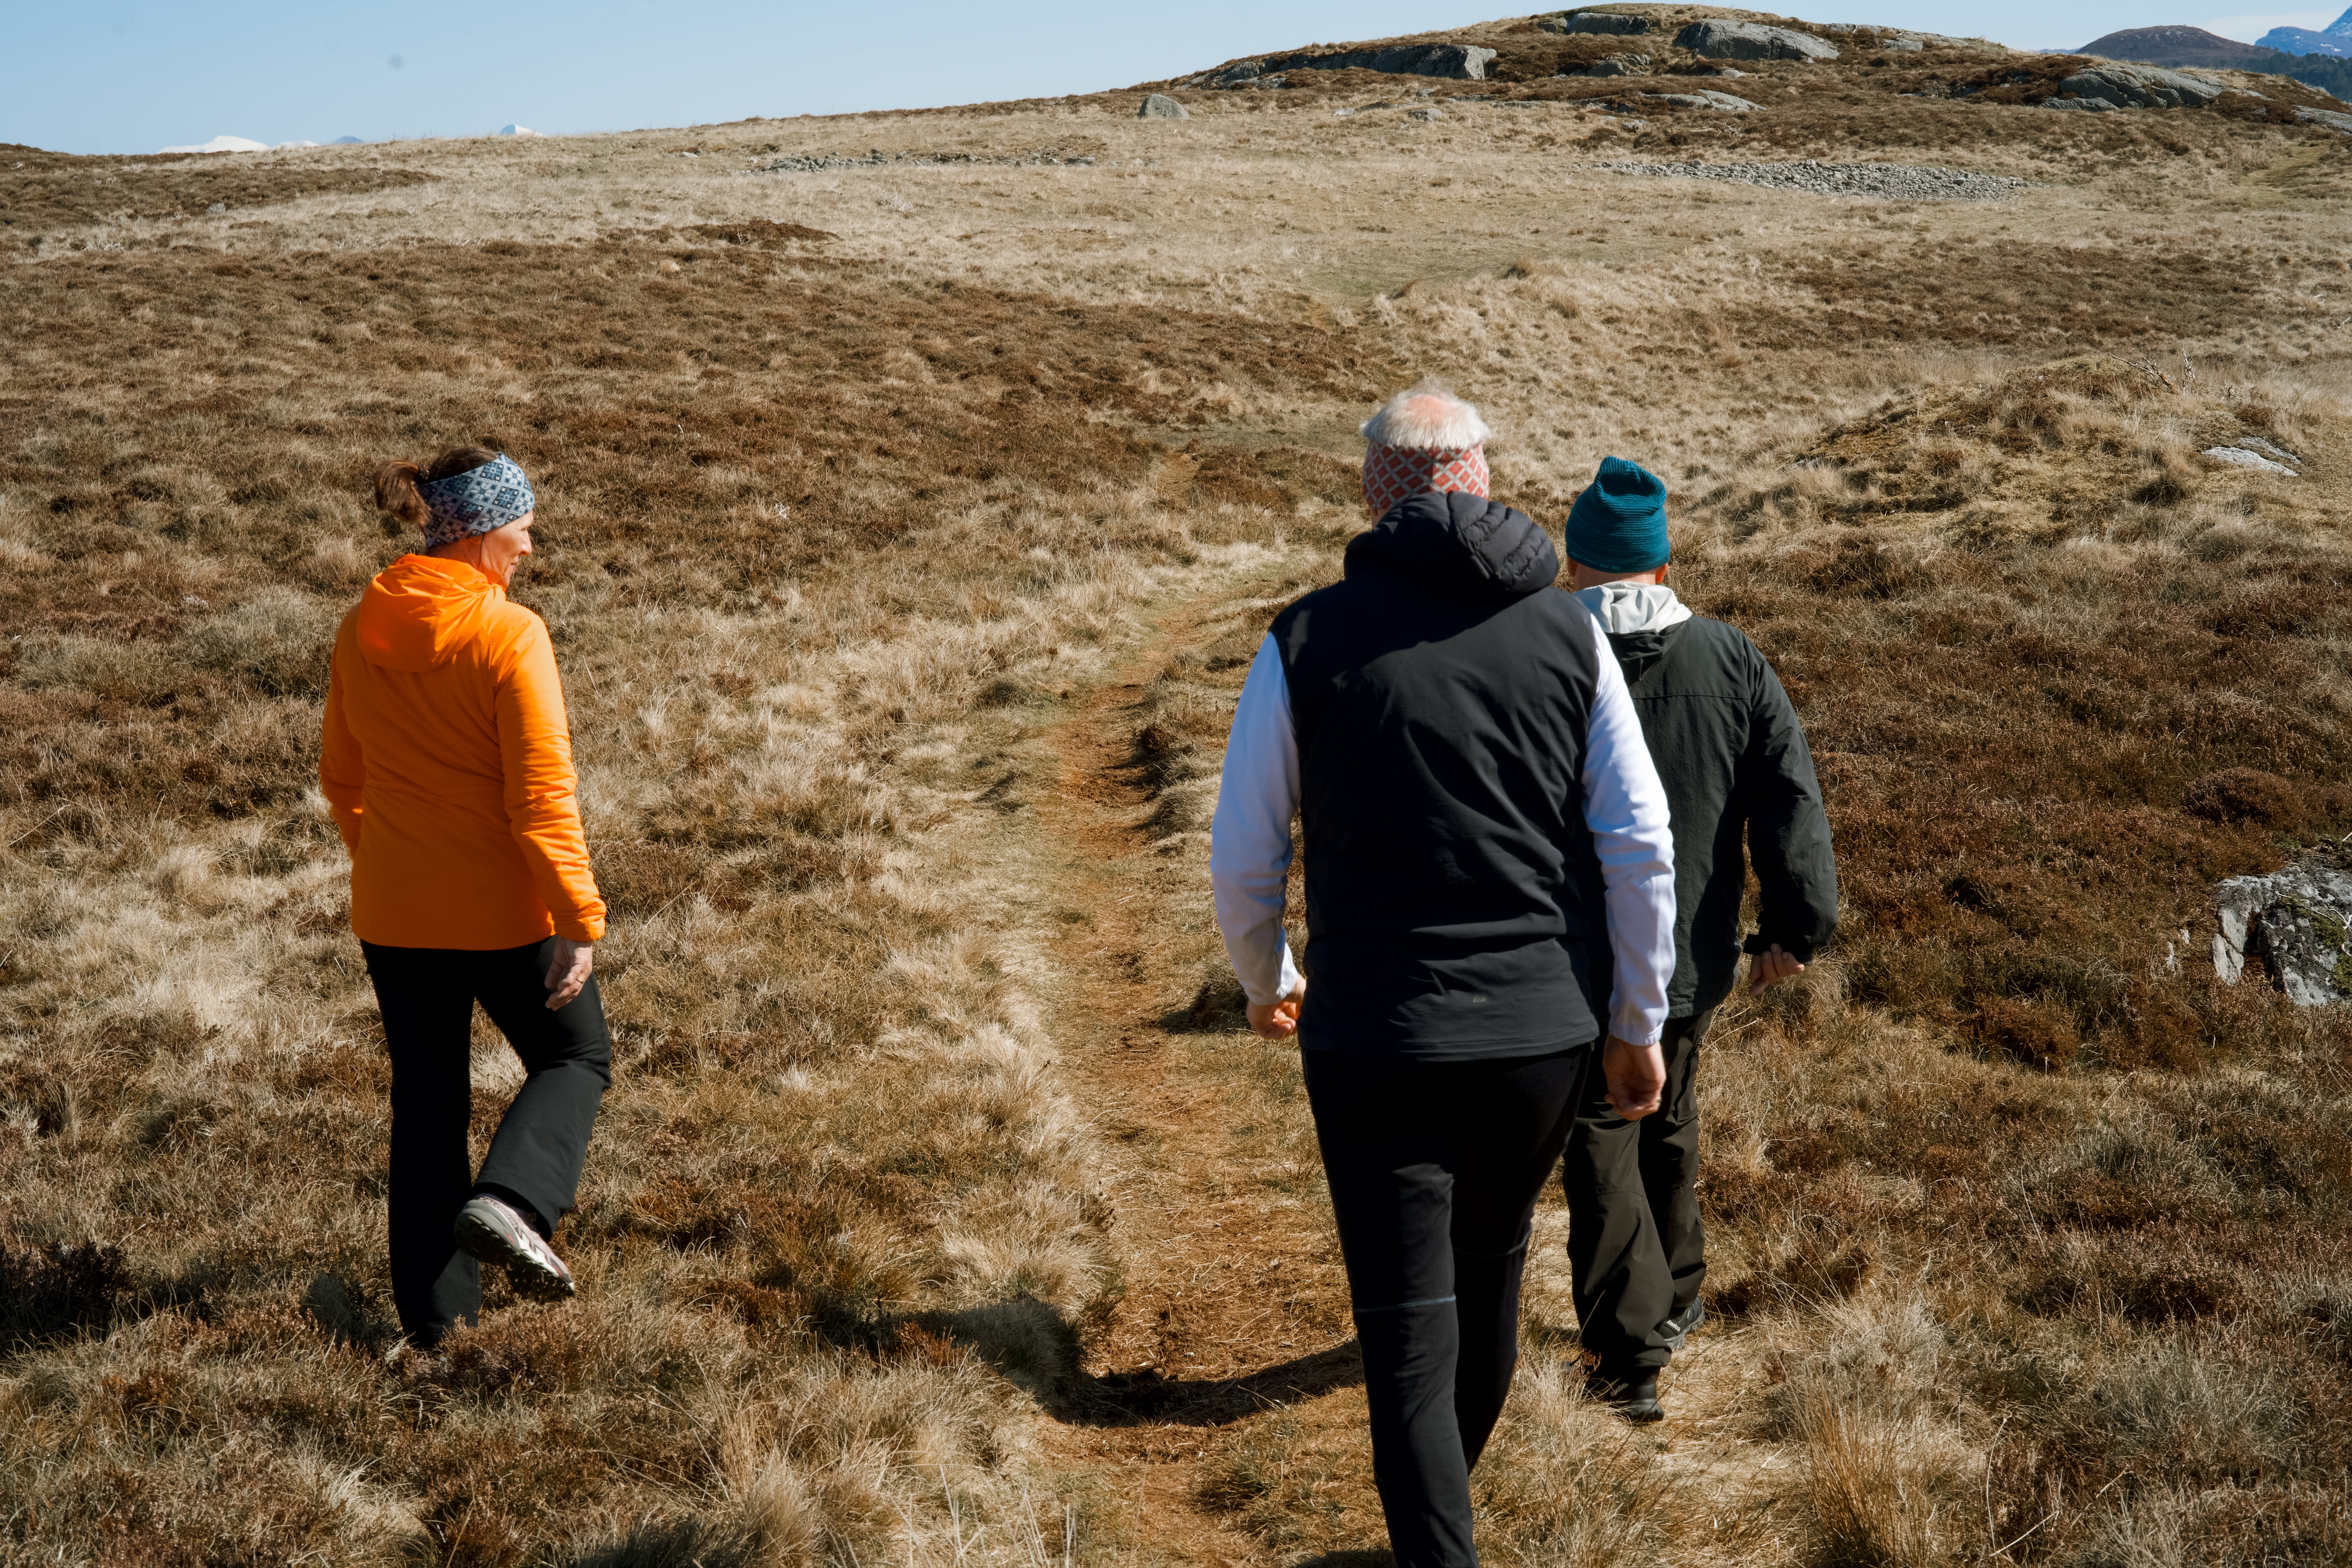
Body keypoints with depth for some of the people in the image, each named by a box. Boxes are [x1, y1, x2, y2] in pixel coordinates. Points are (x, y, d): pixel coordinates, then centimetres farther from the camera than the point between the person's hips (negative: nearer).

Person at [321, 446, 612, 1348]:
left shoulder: (362, 631, 2)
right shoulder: (509, 636, -17)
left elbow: (342, 777, 12)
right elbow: (542, 795, -20)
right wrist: (579, 918, -16)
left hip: (391, 913, 6)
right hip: (501, 911, -5)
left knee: (426, 1100, 15)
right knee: (575, 1058, 16)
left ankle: (434, 1308, 19)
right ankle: (508, 1203, -9)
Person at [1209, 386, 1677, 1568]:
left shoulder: (1309, 639, -7)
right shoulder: (1566, 629, -1)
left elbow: (1243, 859, -3)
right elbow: (1641, 844, -1)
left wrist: (1264, 984, 17)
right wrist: (1639, 1022, 10)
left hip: (1374, 1045, -4)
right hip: (1540, 1036, 4)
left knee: (1411, 1338, 2)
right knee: (1491, 1275, 26)